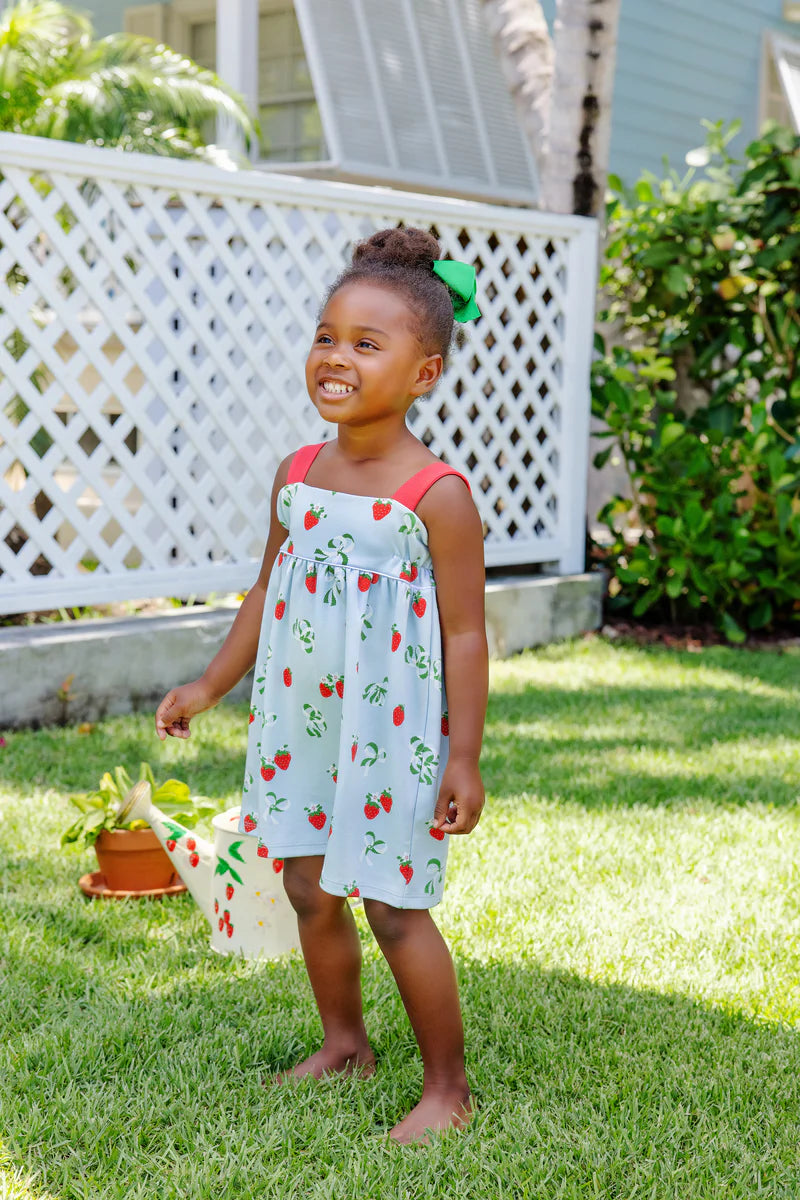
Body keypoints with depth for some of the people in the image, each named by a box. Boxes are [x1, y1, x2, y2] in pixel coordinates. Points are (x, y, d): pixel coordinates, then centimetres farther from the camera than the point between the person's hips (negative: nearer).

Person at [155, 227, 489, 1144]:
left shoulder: (436, 494, -15)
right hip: (300, 721, 6)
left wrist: (464, 757, -13)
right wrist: (210, 687, 18)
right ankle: (343, 1044, 38)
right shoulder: (296, 475, 3)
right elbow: (266, 594, 15)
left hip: (392, 729, -6)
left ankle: (447, 1086, 18)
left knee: (394, 908, -1)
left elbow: (465, 632, -12)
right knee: (309, 888, 16)